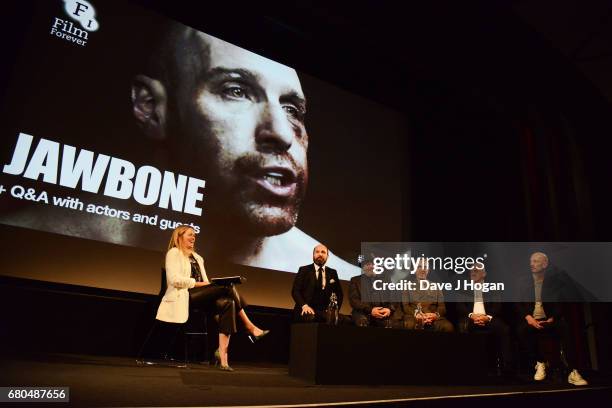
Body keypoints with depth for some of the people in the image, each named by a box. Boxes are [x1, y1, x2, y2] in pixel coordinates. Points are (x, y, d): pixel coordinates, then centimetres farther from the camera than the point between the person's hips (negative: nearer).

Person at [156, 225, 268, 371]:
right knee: (228, 286, -26)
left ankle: (222, 354, -31)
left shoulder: (197, 257, 28)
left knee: (227, 303, -26)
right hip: (184, 297, -7)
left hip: (200, 296, 7)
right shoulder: (174, 253, 6)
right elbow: (175, 279, -11)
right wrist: (200, 283, -13)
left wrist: (208, 284, -4)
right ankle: (250, 327, -19)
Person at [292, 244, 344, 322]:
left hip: (324, 313, 3)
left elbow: (339, 294, 15)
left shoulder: (332, 273, 14)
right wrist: (304, 305, -16)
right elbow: (295, 290, 0)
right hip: (306, 312, -3)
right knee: (309, 317, -32)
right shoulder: (304, 270, 6)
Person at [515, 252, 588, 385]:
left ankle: (573, 372, -29)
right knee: (521, 330, -31)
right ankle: (540, 363, -10)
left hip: (552, 319, -1)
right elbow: (518, 304, 8)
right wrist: (527, 317, -12)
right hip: (532, 320, 2)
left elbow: (569, 301, 0)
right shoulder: (524, 282, 12)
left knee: (566, 328, -34)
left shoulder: (557, 279, 4)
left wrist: (553, 318, -14)